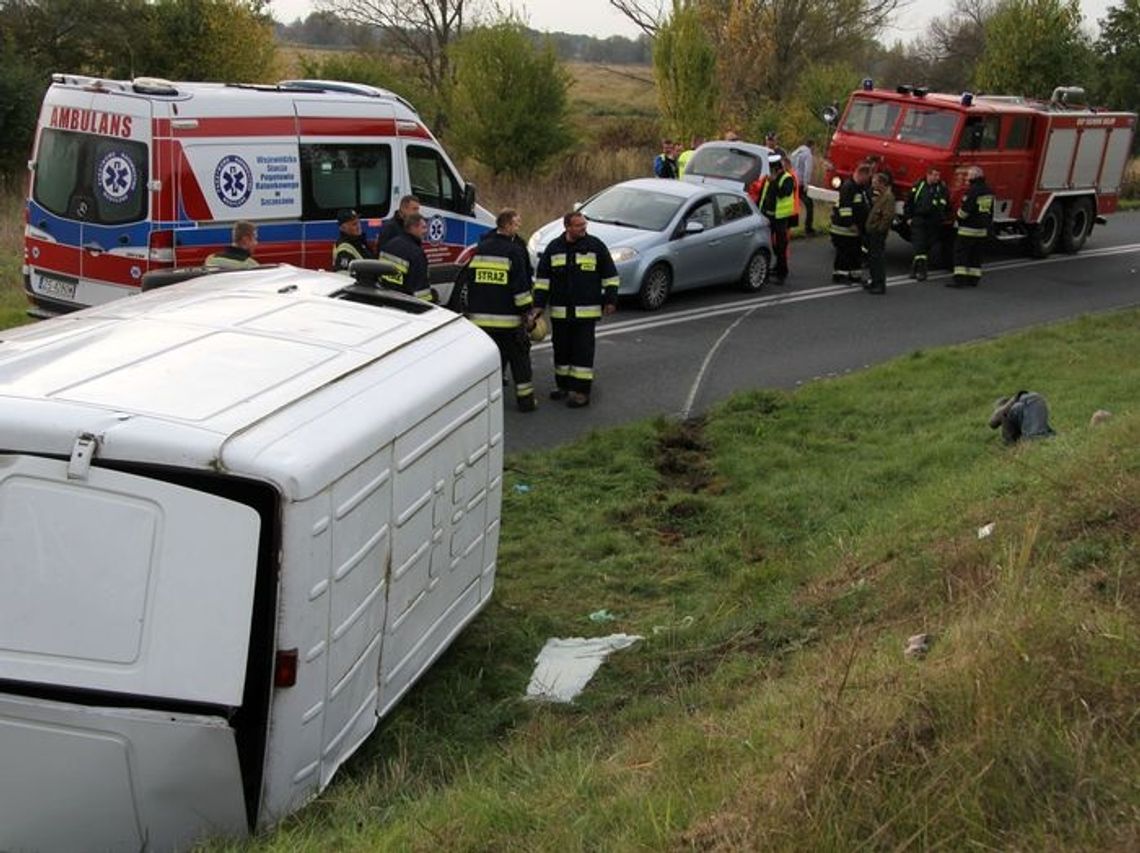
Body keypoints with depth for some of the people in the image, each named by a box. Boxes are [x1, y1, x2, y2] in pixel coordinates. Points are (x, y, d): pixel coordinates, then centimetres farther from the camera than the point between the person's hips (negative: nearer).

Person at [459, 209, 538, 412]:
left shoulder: (479, 249, 8)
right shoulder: (514, 250, -9)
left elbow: (464, 282, 12)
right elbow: (521, 286, -13)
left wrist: (466, 309, 18)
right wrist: (528, 312, -6)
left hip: (480, 318, 4)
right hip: (508, 318, -4)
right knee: (519, 358, 8)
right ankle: (525, 399, 11)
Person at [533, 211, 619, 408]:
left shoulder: (596, 246, -1)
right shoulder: (554, 248, 4)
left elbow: (610, 276, 5)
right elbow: (542, 278, 9)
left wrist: (610, 300, 0)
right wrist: (539, 304, 4)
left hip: (586, 311, -3)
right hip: (559, 311, 3)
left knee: (583, 350, -5)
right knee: (561, 348, 11)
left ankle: (580, 390, -2)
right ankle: (563, 385, 25)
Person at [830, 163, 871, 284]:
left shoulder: (862, 187, 13)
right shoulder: (848, 187, -19)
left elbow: (867, 204, 23)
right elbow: (844, 206, -23)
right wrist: (850, 224, -24)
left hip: (857, 226, 10)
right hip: (845, 227, -10)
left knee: (856, 252, 12)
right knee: (844, 252, -4)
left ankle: (855, 275, 19)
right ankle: (839, 275, 3)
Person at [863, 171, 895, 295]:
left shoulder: (888, 196, -16)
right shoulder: (879, 195, 16)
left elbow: (888, 216, -24)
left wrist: (879, 228, -20)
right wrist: (869, 227, 17)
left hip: (879, 233, -10)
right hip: (872, 232, 10)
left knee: (877, 258, -8)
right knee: (871, 257, 16)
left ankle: (880, 285, -6)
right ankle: (875, 281, 26)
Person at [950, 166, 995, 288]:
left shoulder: (973, 190, -16)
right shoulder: (988, 191, 13)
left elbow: (965, 209, -19)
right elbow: (990, 210, 19)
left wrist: (958, 221, -3)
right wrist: (988, 224, 25)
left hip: (969, 227, -9)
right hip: (983, 228, 9)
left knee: (960, 251, -6)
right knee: (976, 254, 13)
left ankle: (959, 278, -12)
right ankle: (974, 278, 13)